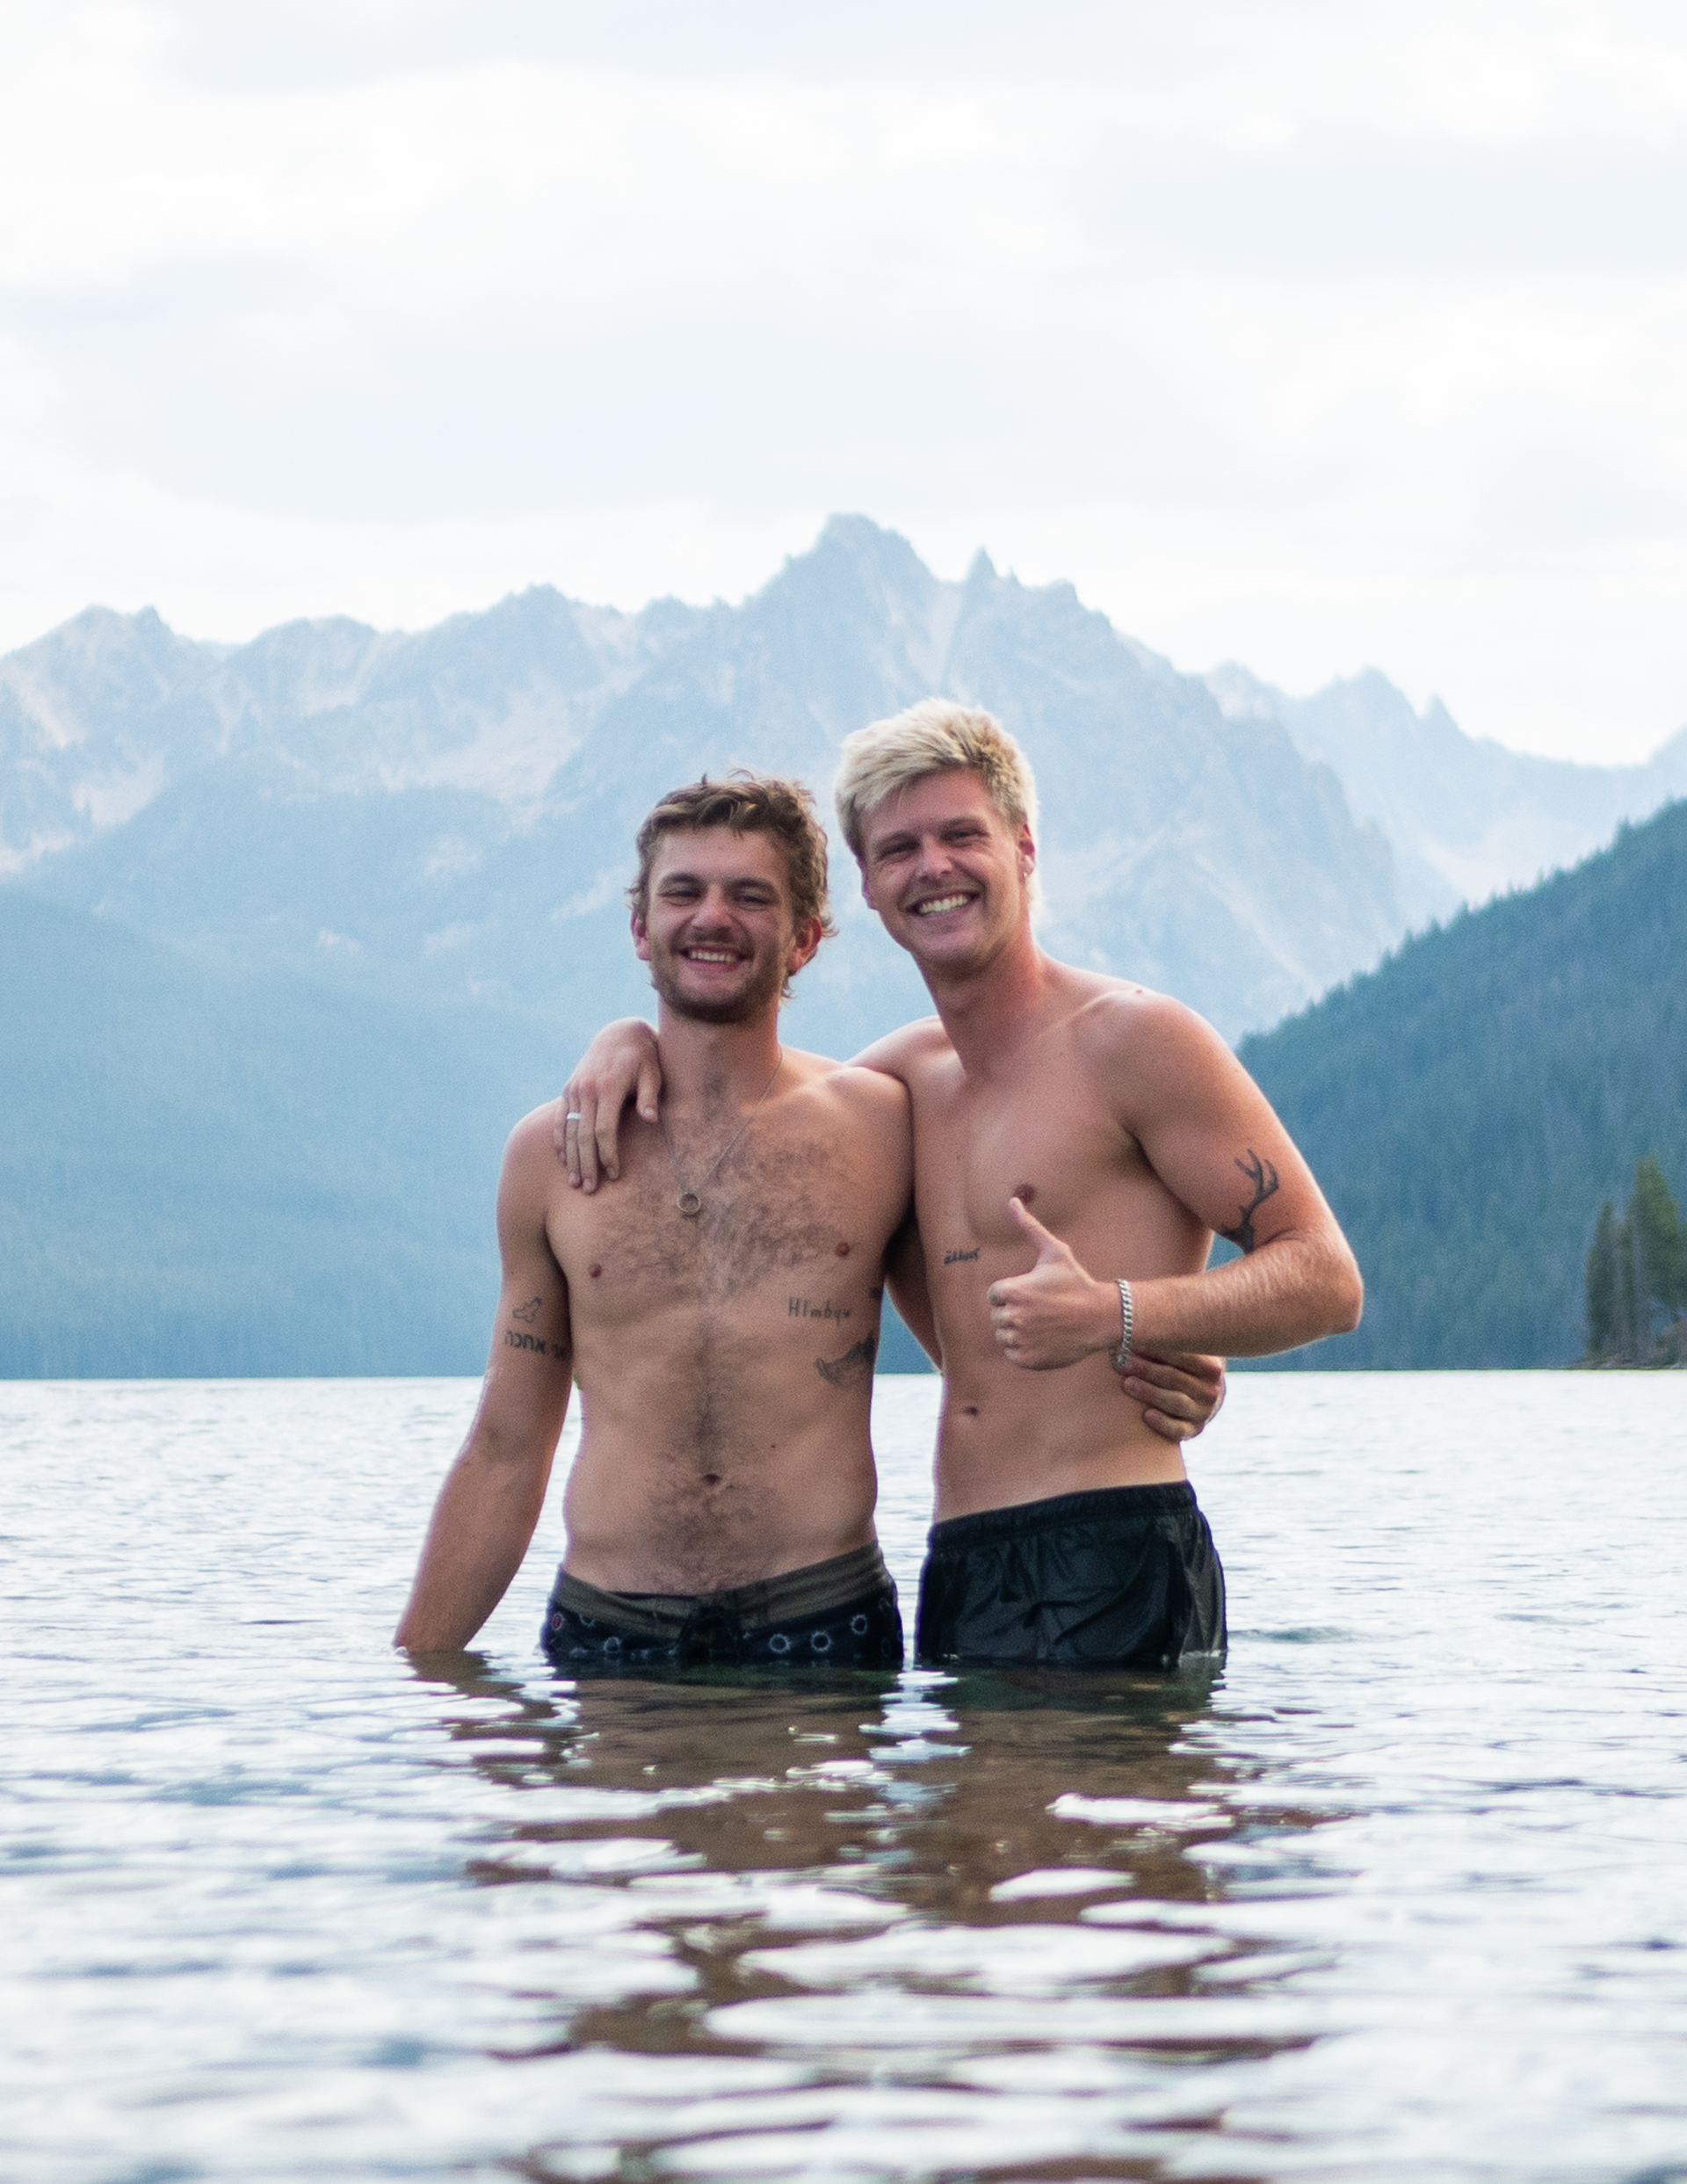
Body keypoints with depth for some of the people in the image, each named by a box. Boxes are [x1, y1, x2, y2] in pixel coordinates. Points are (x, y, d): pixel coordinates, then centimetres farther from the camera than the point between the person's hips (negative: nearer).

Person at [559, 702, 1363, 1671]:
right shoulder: (909, 1074, 18)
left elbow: (1327, 1281, -7)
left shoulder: (1131, 1038, -3)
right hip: (959, 1574, 6)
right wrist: (635, 1038, 16)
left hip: (1113, 1561, -6)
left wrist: (1113, 1316, -22)